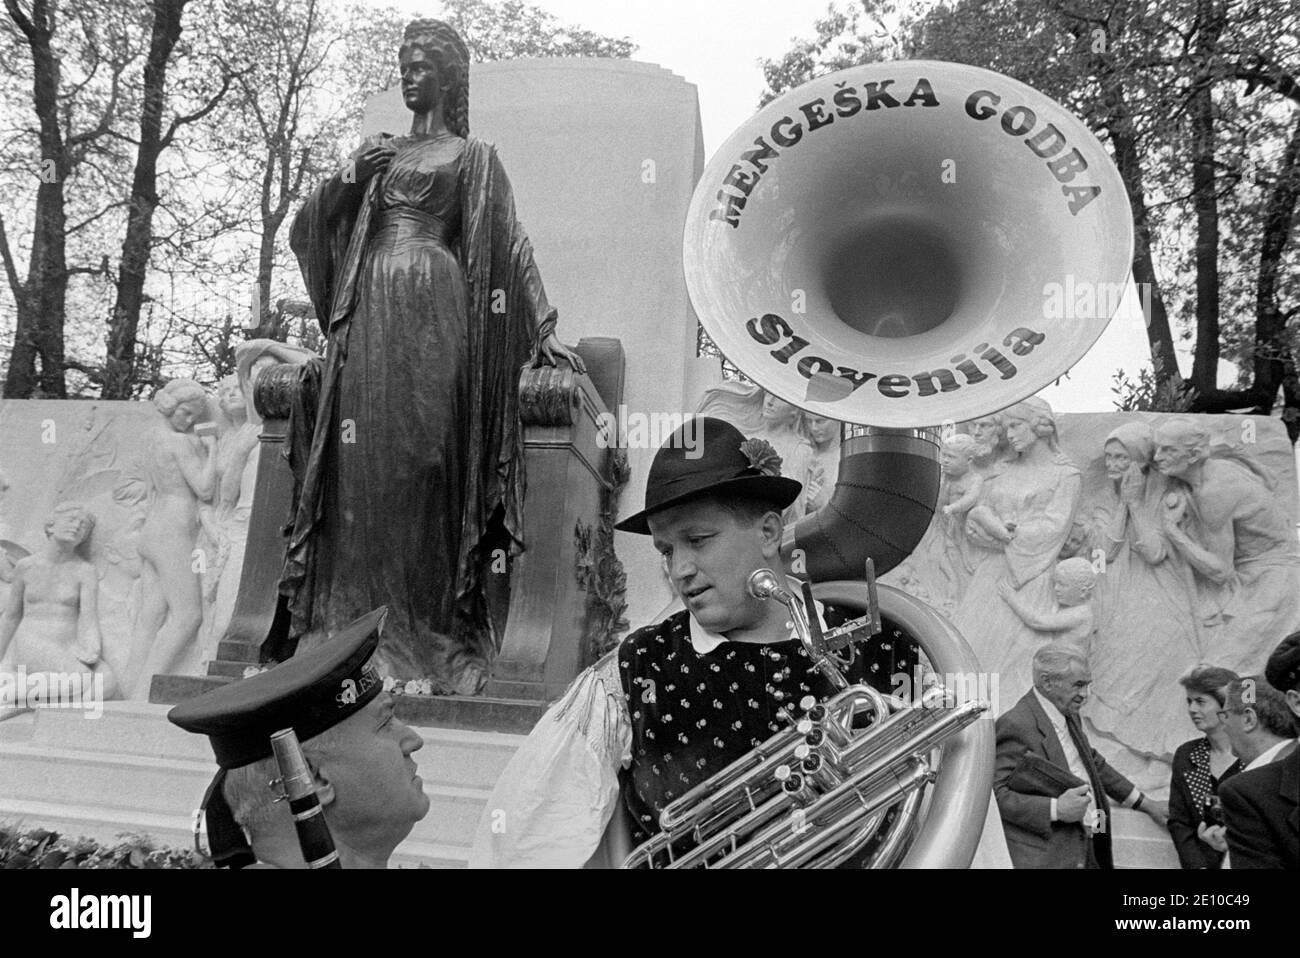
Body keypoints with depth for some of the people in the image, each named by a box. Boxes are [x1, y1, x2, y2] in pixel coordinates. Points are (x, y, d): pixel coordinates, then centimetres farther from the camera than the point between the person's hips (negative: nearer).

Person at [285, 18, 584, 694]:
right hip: (369, 313, 4)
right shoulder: (375, 151, 24)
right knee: (366, 458, -4)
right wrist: (345, 179, 3)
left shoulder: (474, 157, 13)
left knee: (426, 455, -11)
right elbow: (306, 232, 20)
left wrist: (544, 328, -4)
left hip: (436, 307, -4)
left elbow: (511, 244, 5)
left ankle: (433, 633, -8)